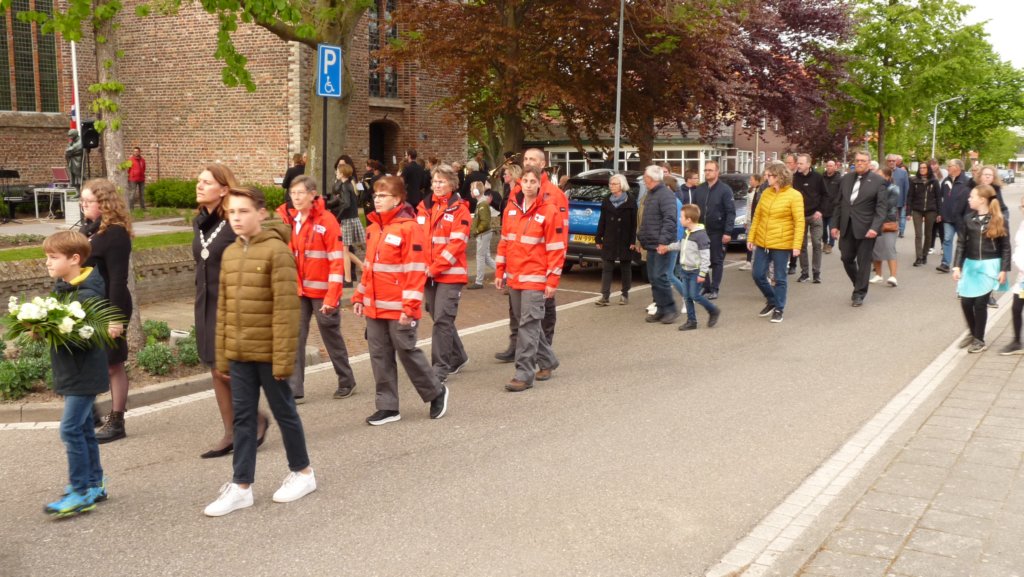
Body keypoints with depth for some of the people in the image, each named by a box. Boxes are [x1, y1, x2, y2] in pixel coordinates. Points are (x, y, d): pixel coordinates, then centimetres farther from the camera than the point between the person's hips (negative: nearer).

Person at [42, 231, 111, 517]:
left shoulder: (88, 294, -18)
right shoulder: (61, 288, 10)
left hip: (85, 373, -9)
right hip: (71, 373, 9)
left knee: (71, 429, -8)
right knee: (82, 429, 16)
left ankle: (81, 493, 1)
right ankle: (94, 484, 27)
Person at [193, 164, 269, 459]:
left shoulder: (235, 224, -14)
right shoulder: (199, 223, 10)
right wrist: (202, 299, 17)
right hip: (206, 304, 8)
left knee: (226, 368, -8)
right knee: (215, 369, 9)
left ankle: (258, 417, 15)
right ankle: (231, 433, 19)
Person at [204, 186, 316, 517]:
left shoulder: (276, 250, -13)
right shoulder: (229, 253, 9)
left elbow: (286, 308, -17)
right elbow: (223, 307, 13)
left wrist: (284, 356, -19)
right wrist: (222, 353, 11)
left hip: (268, 352, -6)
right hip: (238, 353, 6)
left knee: (283, 411, 8)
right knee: (242, 416, 10)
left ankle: (302, 472, 27)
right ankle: (241, 486, 18)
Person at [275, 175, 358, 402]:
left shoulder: (326, 220, -12)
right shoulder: (289, 220, 5)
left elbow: (337, 261, -15)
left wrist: (332, 297, -19)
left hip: (322, 292, -5)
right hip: (298, 292, 5)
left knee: (332, 337, 9)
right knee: (295, 339, 0)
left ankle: (346, 381, 27)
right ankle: (294, 390, 5)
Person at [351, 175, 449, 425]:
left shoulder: (409, 227, -13)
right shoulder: (373, 228, 12)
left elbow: (416, 270, -16)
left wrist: (409, 306, -19)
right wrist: (359, 296, 16)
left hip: (398, 308, -8)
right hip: (374, 306, 8)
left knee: (407, 352, 1)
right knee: (380, 356, 9)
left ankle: (436, 393, 23)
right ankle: (388, 407, 19)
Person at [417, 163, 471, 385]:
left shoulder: (459, 209, -6)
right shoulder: (424, 207, 11)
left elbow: (457, 243, -13)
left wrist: (434, 267, -17)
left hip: (450, 274, -6)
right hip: (428, 274, 6)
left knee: (442, 320, -9)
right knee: (440, 319, 14)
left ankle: (440, 369, -3)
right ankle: (458, 357, 33)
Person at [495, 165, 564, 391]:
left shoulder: (549, 210, -9)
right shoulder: (512, 208, 8)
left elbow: (556, 248, -9)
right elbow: (504, 241, 14)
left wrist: (553, 280, -12)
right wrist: (500, 272, 12)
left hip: (535, 278, -6)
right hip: (513, 276, 6)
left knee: (528, 324, -8)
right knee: (525, 322, 14)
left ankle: (524, 374, -4)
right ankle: (547, 361, 32)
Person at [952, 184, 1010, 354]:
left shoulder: (998, 220, -6)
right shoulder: (968, 218, 3)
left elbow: (1005, 247, -4)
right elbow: (961, 243, 3)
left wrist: (1004, 269, -9)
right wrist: (957, 266, -3)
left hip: (989, 266, -3)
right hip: (970, 265, 4)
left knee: (980, 302, -4)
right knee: (966, 301, 1)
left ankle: (980, 340, 12)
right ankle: (972, 333, 26)